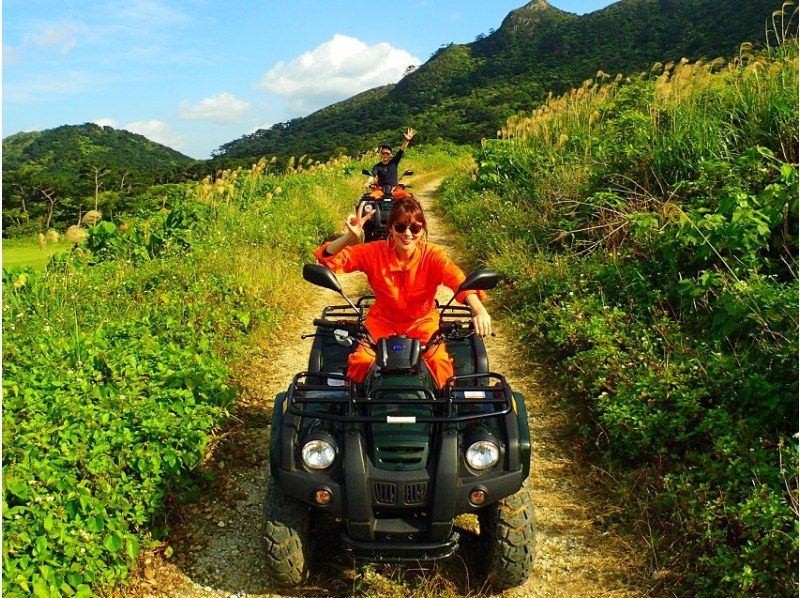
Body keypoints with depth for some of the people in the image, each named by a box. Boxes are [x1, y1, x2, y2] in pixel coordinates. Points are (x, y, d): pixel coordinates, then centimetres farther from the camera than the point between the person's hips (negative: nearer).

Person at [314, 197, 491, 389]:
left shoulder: (432, 255, -16)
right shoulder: (374, 252, -13)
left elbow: (458, 279, -35)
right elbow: (329, 259, -17)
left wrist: (478, 309, -55)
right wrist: (350, 237, -38)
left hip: (422, 321, 0)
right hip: (382, 320, 1)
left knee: (439, 361, -25)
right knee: (361, 360, -23)